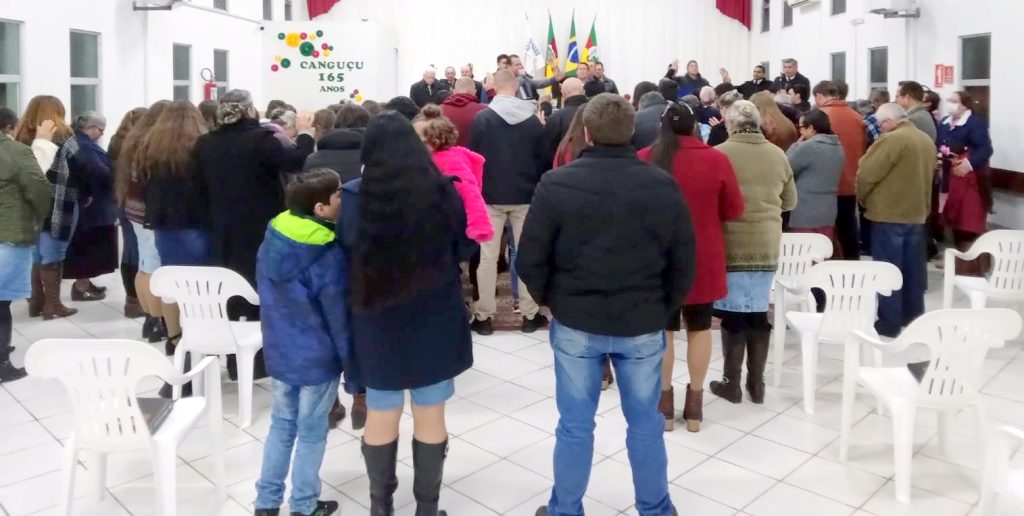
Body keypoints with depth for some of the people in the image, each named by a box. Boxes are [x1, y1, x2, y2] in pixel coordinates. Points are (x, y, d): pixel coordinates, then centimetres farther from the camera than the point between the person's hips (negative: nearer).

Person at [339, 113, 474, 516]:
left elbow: (344, 258, -3)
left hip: (377, 324, 0)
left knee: (381, 417, 16)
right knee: (430, 416, 14)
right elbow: (466, 249, 1)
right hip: (435, 321, 0)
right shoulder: (442, 190, -10)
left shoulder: (354, 197, -12)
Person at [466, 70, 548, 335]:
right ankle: (530, 314, 13)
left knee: (488, 256, 5)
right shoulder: (533, 119, 0)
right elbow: (543, 159, 2)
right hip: (525, 195, 2)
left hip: (490, 195, -1)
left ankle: (484, 316, 9)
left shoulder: (481, 118, -7)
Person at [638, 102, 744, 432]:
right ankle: (695, 402, 20)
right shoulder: (716, 160, -7)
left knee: (662, 330, 9)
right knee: (700, 328, 12)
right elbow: (734, 210, 0)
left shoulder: (644, 159, -8)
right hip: (703, 258, 1)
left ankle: (664, 402, 16)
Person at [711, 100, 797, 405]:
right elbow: (790, 201, 13)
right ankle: (757, 384, 20)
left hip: (731, 247, -4)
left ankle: (731, 383, 12)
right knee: (759, 313, 11)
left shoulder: (721, 154, -11)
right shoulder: (778, 155, 3)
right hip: (767, 247, 4)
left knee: (733, 315, 4)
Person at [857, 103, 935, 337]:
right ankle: (913, 315, 24)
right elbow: (927, 175, 16)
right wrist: (923, 204, 19)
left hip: (889, 213, -8)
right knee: (913, 268, 14)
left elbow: (866, 174, -18)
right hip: (917, 213, 8)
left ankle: (889, 323, 1)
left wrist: (863, 199, -1)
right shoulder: (927, 140, 11)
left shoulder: (892, 139, -16)